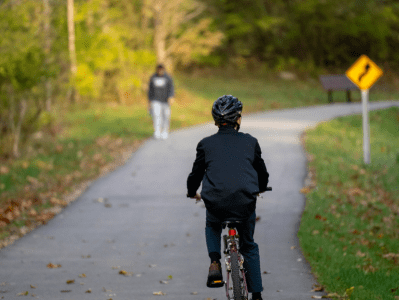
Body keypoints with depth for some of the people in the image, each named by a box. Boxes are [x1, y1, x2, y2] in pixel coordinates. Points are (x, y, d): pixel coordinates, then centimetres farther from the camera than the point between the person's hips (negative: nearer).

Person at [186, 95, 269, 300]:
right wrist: (261, 188, 46)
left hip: (215, 203, 0)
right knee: (249, 247, 21)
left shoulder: (206, 144, 8)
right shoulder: (250, 142, 11)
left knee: (212, 227, 34)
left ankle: (215, 262, 8)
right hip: (245, 203, 1)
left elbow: (196, 174, 16)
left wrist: (192, 192, 38)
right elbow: (262, 172, 24)